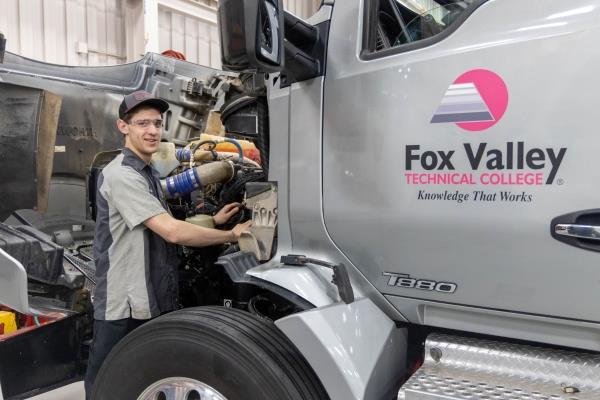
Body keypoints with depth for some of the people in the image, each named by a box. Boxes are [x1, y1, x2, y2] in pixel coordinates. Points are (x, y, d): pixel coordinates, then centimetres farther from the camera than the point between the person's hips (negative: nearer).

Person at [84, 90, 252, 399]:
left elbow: (166, 227, 15)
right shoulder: (121, 175, -18)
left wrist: (213, 220, 3)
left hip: (153, 304, 10)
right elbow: (172, 232, -25)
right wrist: (231, 235, -16)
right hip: (124, 310, -9)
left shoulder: (148, 173, 16)